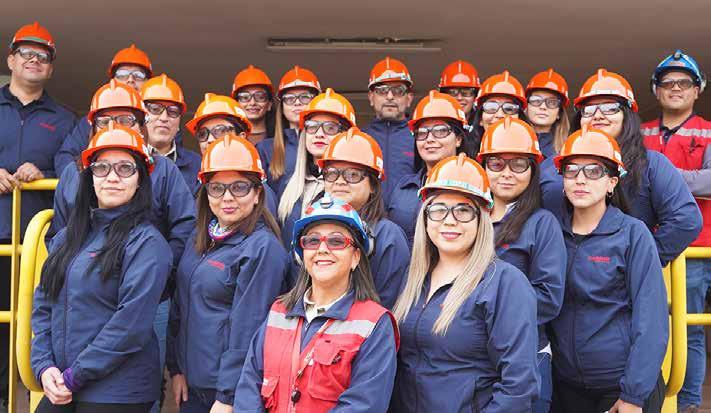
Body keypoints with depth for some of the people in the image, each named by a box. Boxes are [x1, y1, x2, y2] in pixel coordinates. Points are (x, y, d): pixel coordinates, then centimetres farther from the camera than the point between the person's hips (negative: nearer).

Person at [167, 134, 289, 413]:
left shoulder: (263, 249, -15)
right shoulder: (199, 239, 9)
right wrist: (176, 368, 9)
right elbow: (179, 306, 13)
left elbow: (247, 329, -18)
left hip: (234, 390, -7)